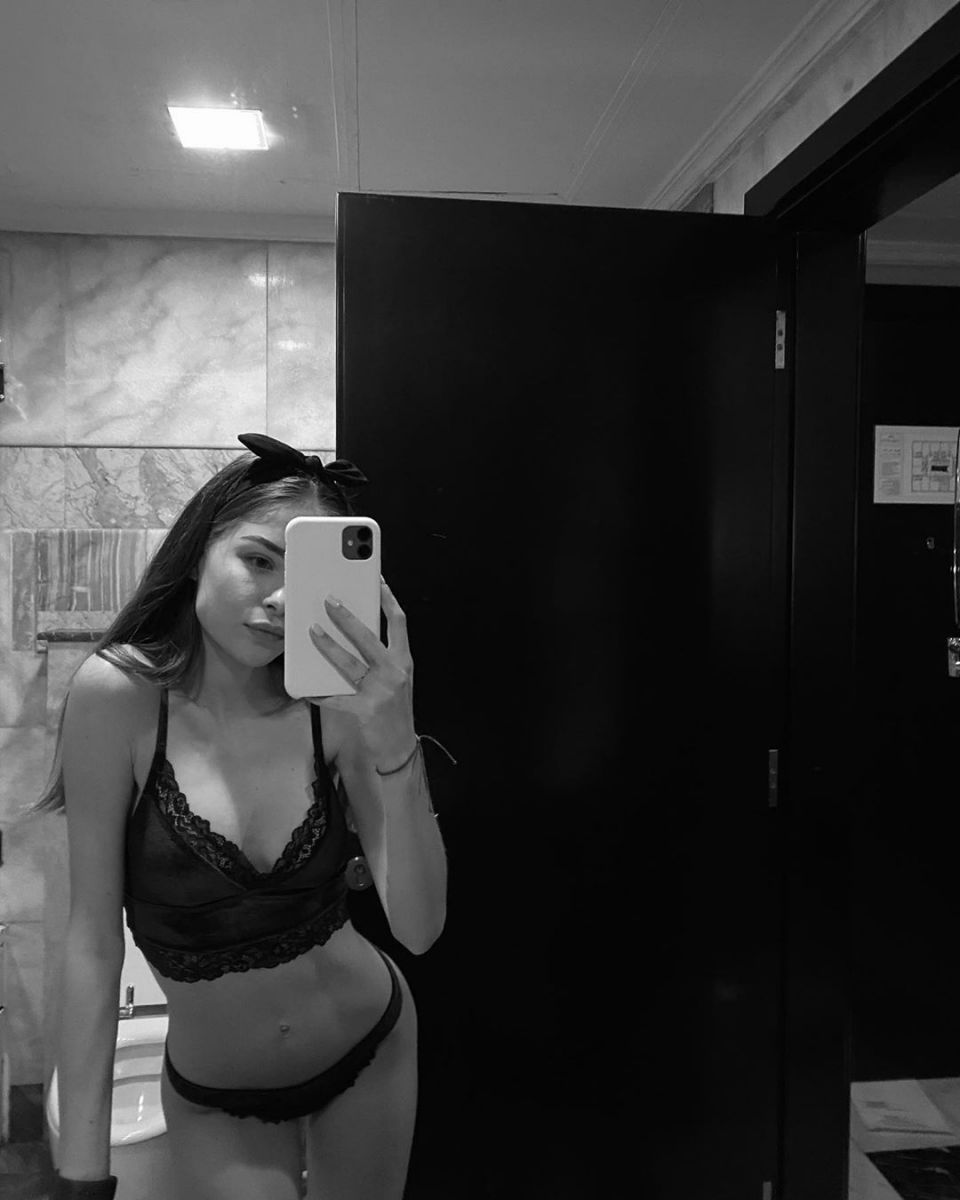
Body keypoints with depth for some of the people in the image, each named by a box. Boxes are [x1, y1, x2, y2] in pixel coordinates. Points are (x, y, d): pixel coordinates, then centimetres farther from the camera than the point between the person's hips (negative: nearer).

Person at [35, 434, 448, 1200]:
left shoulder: (338, 706, -17)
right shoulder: (121, 696, -20)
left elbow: (420, 928, -21)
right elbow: (93, 939, -16)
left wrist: (396, 746, -35)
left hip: (373, 1050, 2)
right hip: (217, 1105, -1)